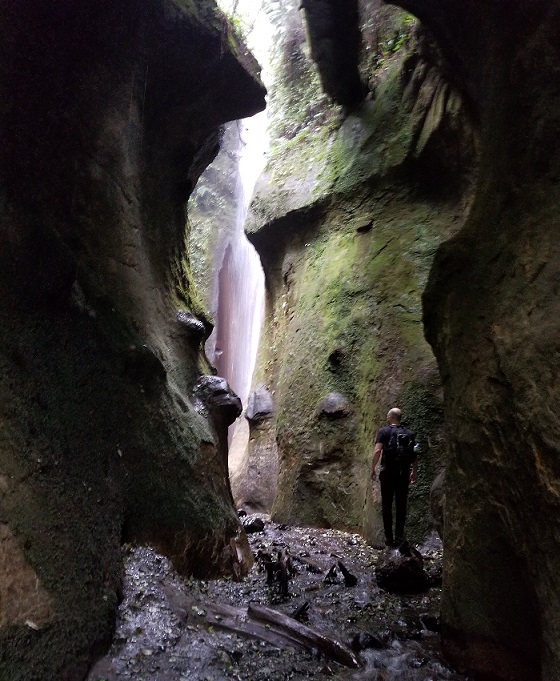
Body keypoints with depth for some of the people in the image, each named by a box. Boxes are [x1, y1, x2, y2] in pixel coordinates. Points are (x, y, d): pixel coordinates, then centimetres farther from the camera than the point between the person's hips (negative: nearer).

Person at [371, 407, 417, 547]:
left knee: (387, 505, 7)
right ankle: (399, 536, 12)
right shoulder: (409, 433, 6)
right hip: (404, 473, 2)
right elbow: (413, 455, 7)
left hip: (388, 472, -2)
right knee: (401, 505, 10)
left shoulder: (383, 431, -3)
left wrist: (373, 469, -6)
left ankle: (389, 537, 9)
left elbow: (377, 451, -13)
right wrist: (414, 472, 18)